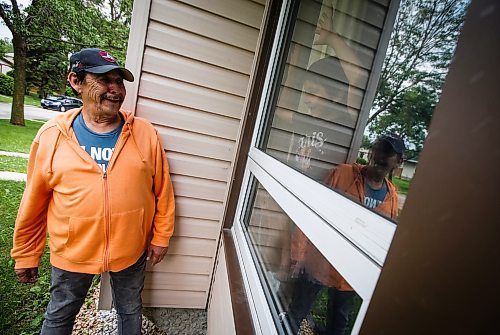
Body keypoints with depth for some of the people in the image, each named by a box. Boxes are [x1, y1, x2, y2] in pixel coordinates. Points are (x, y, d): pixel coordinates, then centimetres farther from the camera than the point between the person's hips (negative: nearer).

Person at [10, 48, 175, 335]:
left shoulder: (145, 133, -12)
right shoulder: (51, 136, -10)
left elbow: (163, 192, -7)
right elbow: (33, 204, -1)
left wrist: (161, 237, -2)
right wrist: (26, 254, 7)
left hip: (132, 251, 0)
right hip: (72, 253, 1)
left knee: (130, 311, 26)